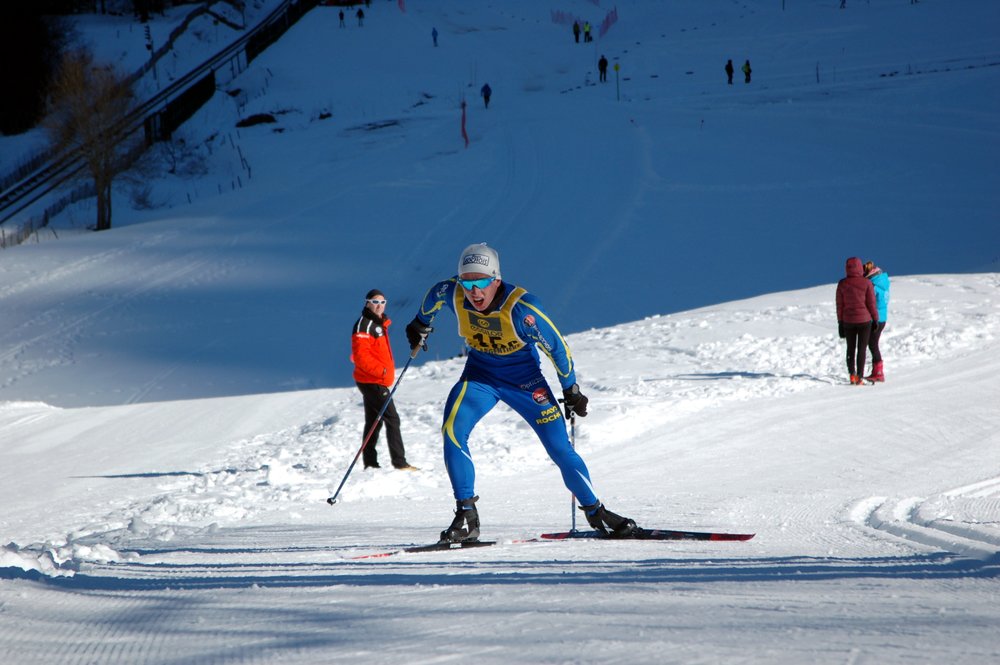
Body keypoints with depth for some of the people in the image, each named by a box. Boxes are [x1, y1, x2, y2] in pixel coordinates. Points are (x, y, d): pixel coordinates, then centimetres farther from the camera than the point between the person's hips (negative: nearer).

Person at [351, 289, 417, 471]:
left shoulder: (379, 324, 17)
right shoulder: (364, 324, -14)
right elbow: (361, 356, -22)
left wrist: (388, 371, 19)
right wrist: (382, 371, -27)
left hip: (377, 381, 10)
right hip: (371, 381, -10)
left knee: (374, 422, 13)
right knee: (392, 419, -13)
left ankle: (370, 463, 17)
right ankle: (399, 462, -15)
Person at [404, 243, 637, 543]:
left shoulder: (521, 307, -30)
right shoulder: (453, 293, -20)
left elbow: (556, 346, -16)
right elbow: (433, 296, 7)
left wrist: (571, 390, -5)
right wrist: (421, 324, 25)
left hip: (524, 378, -2)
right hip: (480, 375, 3)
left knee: (560, 448, -3)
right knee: (452, 431, -22)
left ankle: (596, 513, 15)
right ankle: (466, 516, -15)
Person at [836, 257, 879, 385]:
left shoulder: (842, 284, -3)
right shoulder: (866, 283, -10)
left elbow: (839, 305, 1)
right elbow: (871, 303, -7)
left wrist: (840, 322, 8)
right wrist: (876, 319, 4)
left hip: (848, 321, 2)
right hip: (864, 320, -2)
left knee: (851, 349, 14)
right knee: (861, 349, 2)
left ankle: (852, 375, 10)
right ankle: (859, 378, -2)